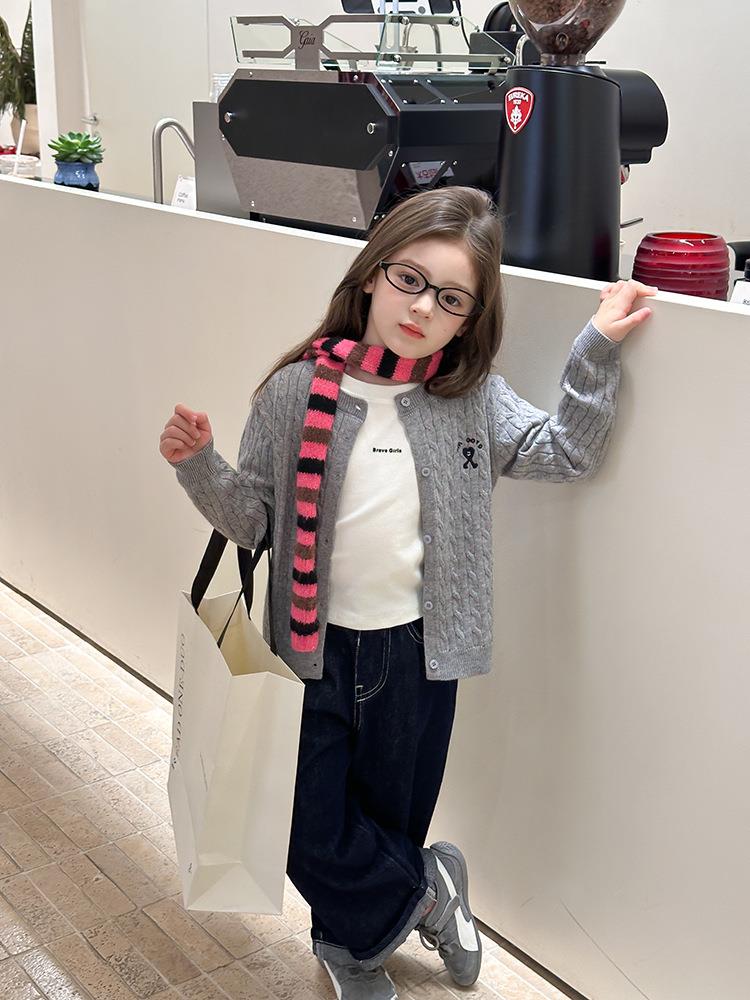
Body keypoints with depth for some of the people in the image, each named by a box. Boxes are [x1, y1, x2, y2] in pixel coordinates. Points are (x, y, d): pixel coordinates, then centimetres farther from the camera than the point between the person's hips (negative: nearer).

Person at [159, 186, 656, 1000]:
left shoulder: (472, 400, -5)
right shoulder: (296, 392, -10)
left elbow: (569, 453, -1)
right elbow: (253, 517, -3)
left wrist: (598, 349, -10)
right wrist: (200, 467, -21)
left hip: (417, 655, 1)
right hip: (314, 651, -1)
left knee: (391, 823, 18)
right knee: (313, 839, 5)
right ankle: (429, 890, 35)